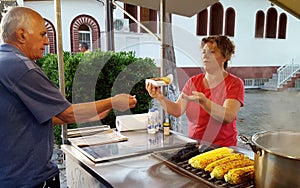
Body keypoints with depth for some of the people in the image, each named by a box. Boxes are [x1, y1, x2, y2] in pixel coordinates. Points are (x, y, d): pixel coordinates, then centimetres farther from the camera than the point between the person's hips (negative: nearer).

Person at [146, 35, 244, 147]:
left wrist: (204, 102, -33)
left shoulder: (234, 83, -2)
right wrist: (160, 97, -19)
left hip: (222, 148, -2)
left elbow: (228, 117, -18)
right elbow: (177, 110, -2)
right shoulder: (193, 81, 9)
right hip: (194, 146, 3)